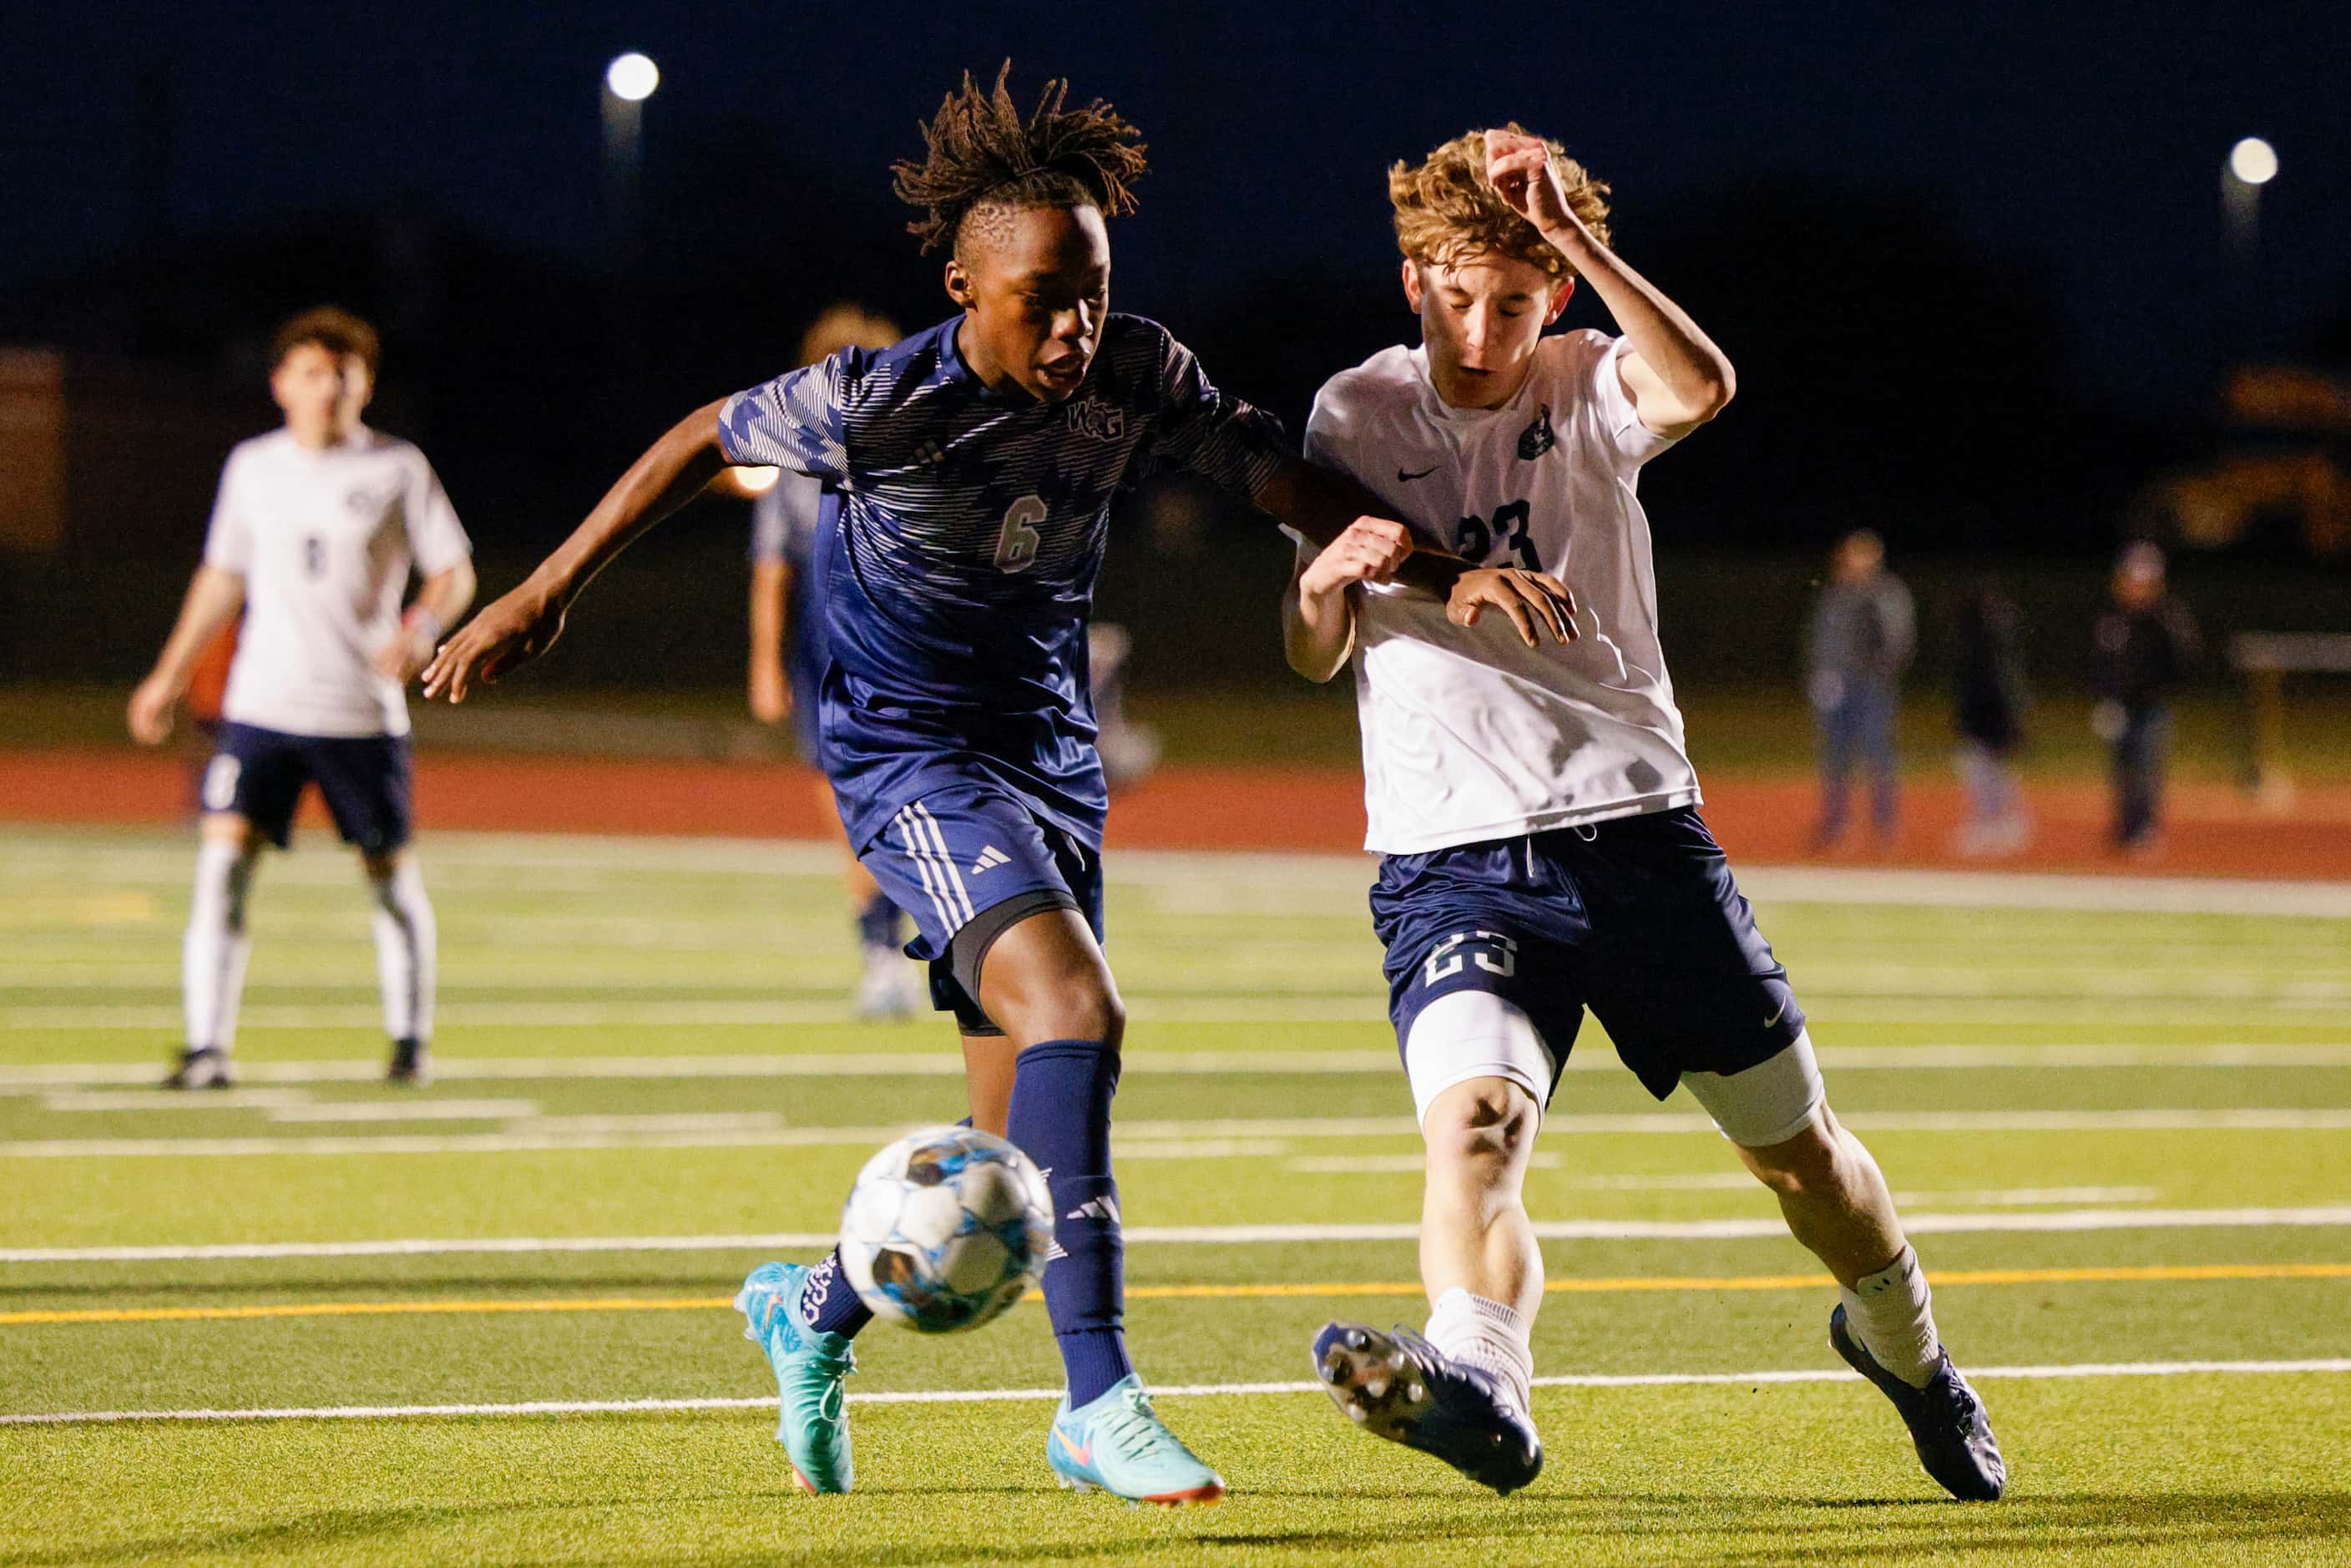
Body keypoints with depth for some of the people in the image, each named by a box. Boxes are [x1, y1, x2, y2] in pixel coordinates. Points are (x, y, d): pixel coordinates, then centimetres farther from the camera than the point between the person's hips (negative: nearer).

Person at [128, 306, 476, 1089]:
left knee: (391, 874, 6)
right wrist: (170, 675, 18)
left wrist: (423, 625, -19)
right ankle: (208, 1047, -13)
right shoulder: (252, 466, 9)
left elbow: (455, 573, 2)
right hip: (261, 702, 2)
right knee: (222, 860, -13)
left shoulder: (398, 469, 0)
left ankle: (411, 1038, 25)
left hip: (365, 713, -2)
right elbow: (222, 577, 20)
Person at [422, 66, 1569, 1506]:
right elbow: (706, 440, -3)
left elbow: (1296, 488, 0)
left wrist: (1447, 571, -16)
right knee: (1075, 1008, -29)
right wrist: (544, 596, 2)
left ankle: (816, 1308, 36)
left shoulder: (1136, 379, -8)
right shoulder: (877, 404, -19)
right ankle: (1099, 1401, -30)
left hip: (1053, 763, 6)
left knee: (1021, 1149, 7)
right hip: (916, 755, -6)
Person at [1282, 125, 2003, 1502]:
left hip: (1636, 830, 1)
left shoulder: (1588, 388, 2)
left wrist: (1571, 233, -29)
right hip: (1449, 858, -1)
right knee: (1471, 1119, -29)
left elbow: (1703, 388, -23)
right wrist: (1323, 587, -18)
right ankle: (1475, 1380, -51)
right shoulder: (1356, 417, 5)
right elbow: (1314, 660, 5)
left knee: (1794, 1142, 12)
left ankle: (1902, 1345, 39)